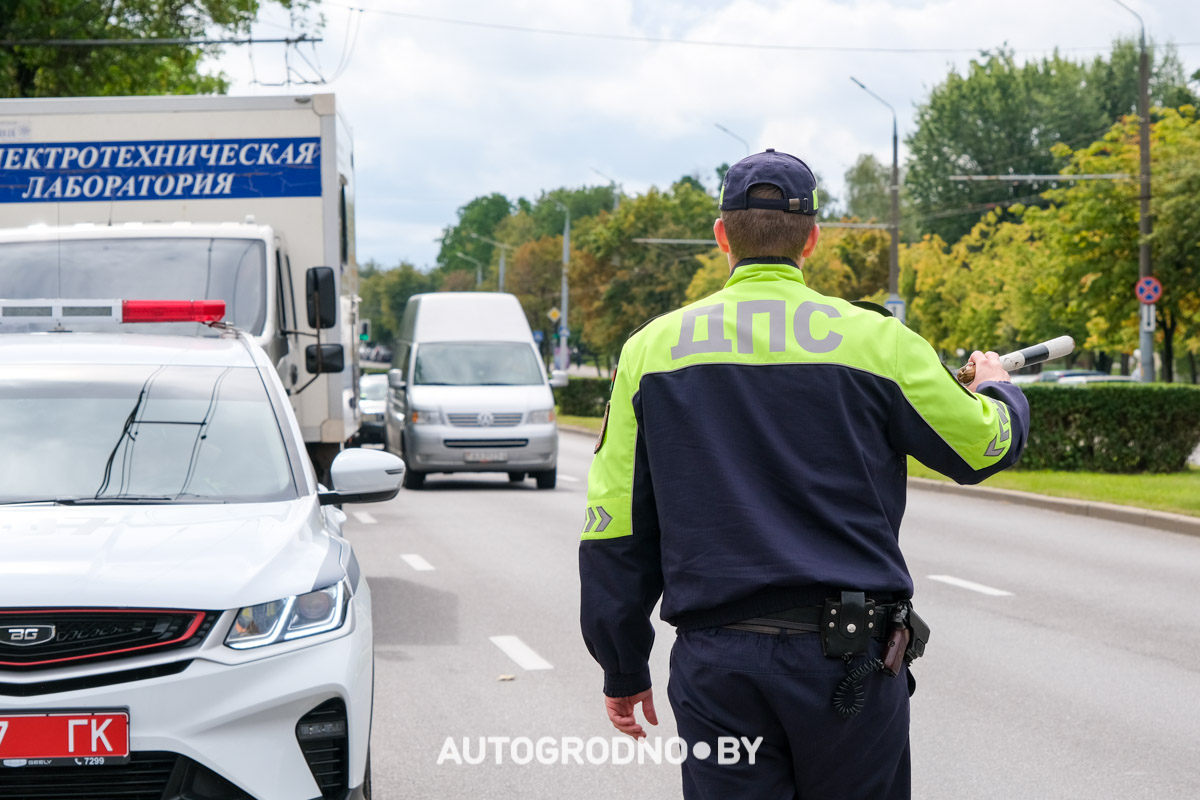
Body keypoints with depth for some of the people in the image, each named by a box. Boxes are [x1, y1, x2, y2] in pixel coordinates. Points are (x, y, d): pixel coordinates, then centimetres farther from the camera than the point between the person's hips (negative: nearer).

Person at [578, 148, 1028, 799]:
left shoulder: (652, 348, 3)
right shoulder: (875, 340, -2)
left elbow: (615, 528, 4)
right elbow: (985, 446, 8)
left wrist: (623, 666, 13)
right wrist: (997, 391, 33)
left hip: (717, 664, 1)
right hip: (850, 656, -1)